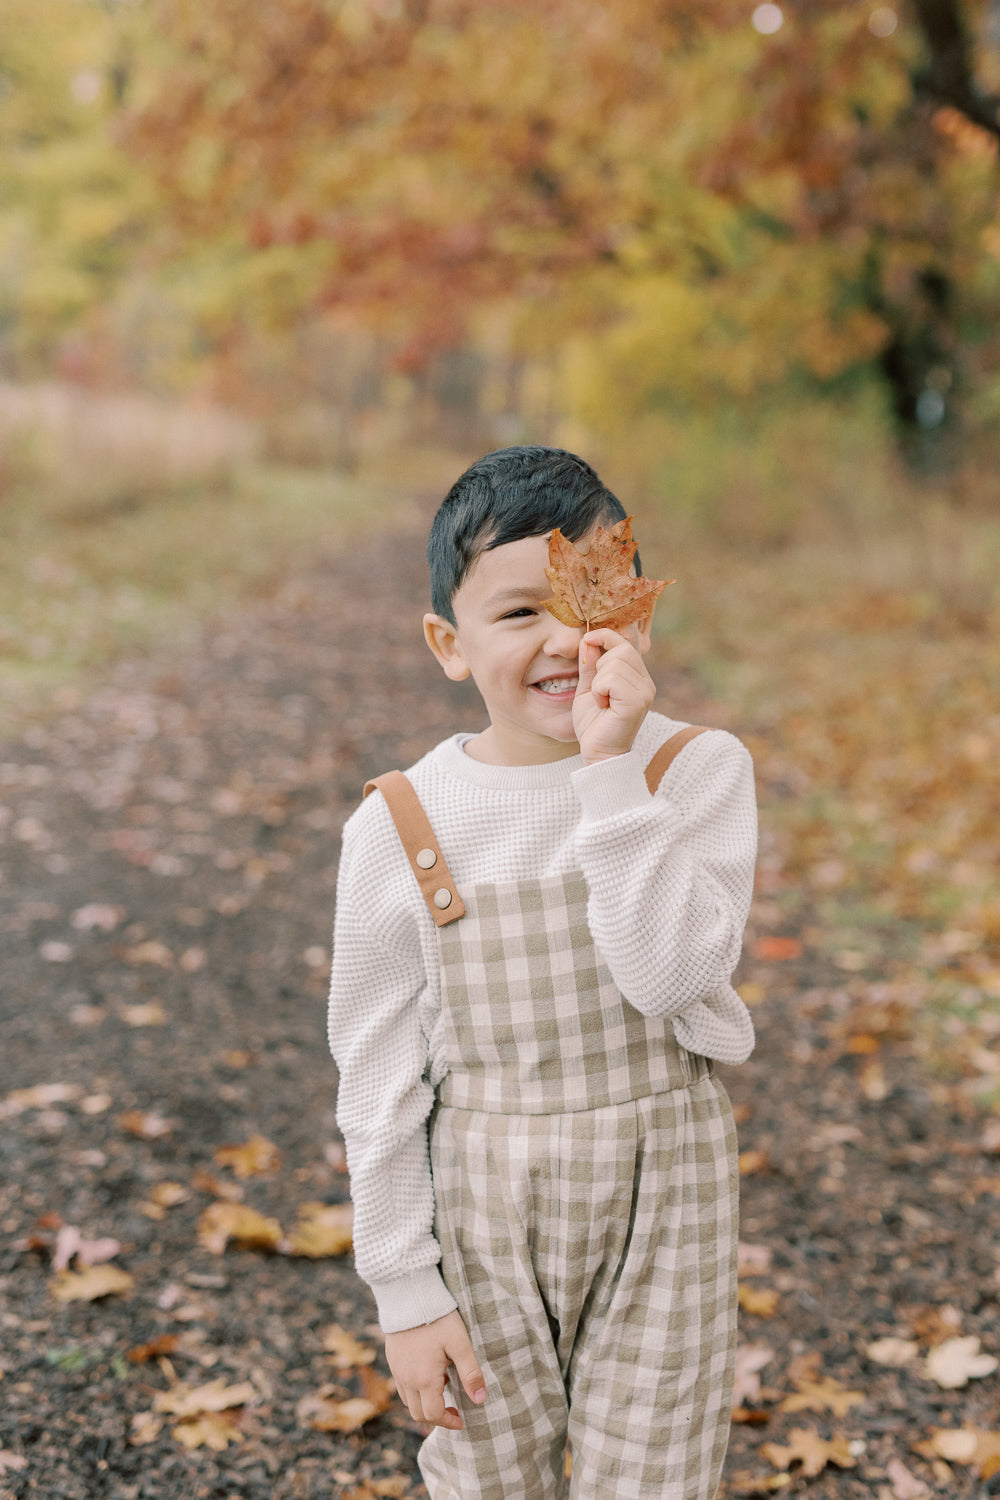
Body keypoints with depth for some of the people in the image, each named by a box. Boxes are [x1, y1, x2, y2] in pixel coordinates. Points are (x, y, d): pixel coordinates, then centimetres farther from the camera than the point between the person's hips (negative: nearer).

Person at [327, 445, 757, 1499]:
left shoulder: (697, 771, -10)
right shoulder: (402, 825, -10)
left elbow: (668, 972, -25)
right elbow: (377, 1071, -3)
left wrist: (611, 773, -27)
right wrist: (404, 1287, -1)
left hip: (658, 1188, 0)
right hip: (479, 1208, 1)